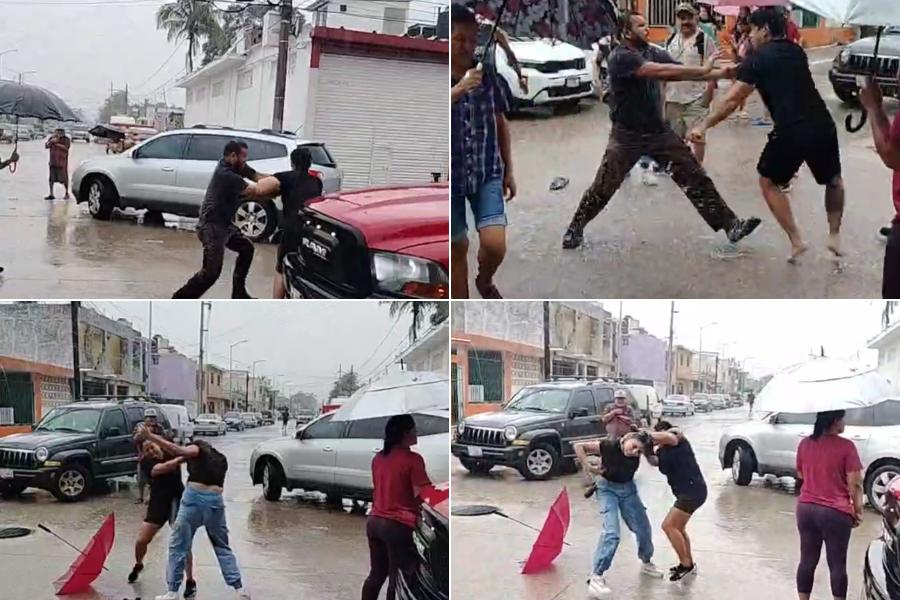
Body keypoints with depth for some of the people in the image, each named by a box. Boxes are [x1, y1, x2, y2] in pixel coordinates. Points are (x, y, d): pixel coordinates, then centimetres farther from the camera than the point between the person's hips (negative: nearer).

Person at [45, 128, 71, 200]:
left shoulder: (66, 139, -1)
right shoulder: (52, 138, 11)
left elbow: (66, 147, -17)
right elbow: (46, 146, 5)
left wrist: (56, 143, -18)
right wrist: (51, 141, -13)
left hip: (62, 161, -4)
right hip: (53, 161, 4)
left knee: (64, 178, 0)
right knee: (51, 178, 0)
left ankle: (67, 193, 11)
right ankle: (51, 194, 3)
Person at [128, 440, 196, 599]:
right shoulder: (145, 463, -13)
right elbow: (162, 468, -31)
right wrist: (180, 458, -45)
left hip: (178, 502, -1)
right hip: (158, 504, 1)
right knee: (141, 541, 4)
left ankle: (190, 582, -1)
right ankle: (138, 566, 38)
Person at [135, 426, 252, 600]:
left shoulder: (198, 449, 10)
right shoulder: (221, 459, 27)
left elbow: (178, 450, -9)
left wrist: (149, 436, -16)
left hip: (194, 497, -4)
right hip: (216, 500, 5)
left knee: (178, 546, 7)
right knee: (222, 547, 18)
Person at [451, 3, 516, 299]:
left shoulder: (487, 74, 0)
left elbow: (501, 123, 11)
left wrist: (509, 170, 13)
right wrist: (460, 89, -32)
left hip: (488, 172, 2)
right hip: (451, 175, -1)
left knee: (495, 244, -12)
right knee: (457, 248, 9)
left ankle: (485, 280, 23)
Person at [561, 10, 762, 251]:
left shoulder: (654, 52, 4)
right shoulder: (620, 58, -19)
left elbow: (683, 73, -3)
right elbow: (660, 71, -29)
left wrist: (722, 73, -15)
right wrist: (703, 69, -27)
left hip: (659, 131, 6)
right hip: (627, 135, -5)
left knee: (696, 178, 1)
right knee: (602, 188, -1)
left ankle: (731, 225, 4)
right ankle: (575, 228, 21)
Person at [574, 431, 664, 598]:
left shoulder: (637, 452, -20)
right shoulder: (608, 446, -30)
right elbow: (578, 446, -25)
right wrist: (589, 467, -29)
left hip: (628, 489, 5)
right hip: (607, 489, -5)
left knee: (644, 529, 13)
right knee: (612, 532, -23)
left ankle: (646, 563, 42)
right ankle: (596, 577, -20)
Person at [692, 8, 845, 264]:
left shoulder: (758, 59, 0)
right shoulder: (796, 51, 18)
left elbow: (731, 100, -5)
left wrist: (704, 126, 2)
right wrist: (740, 71, 39)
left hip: (791, 131, -5)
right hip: (823, 126, 5)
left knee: (769, 182, 19)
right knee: (833, 180, 30)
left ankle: (796, 241, 12)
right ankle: (835, 236, 23)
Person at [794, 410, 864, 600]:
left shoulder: (805, 444, 2)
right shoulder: (846, 446, -14)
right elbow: (855, 484, -12)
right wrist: (858, 511, 0)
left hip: (806, 509, 5)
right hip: (835, 512, -5)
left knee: (807, 560, 12)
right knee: (837, 563, 6)